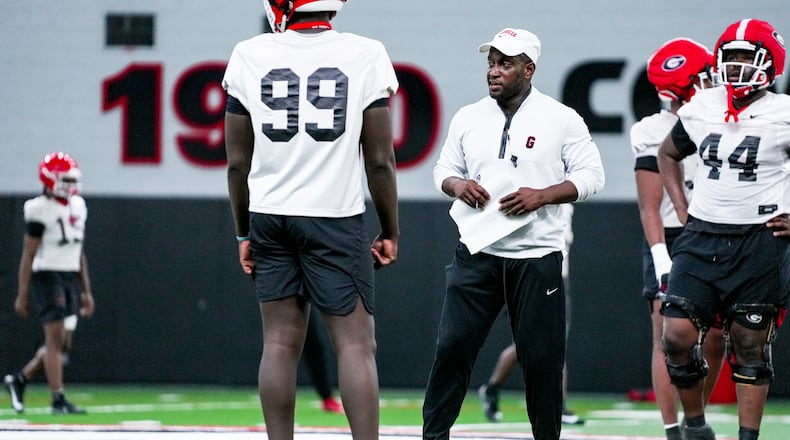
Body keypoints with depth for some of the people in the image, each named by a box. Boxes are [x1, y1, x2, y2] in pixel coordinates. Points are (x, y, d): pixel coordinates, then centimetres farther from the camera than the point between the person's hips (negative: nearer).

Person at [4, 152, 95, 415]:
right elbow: (28, 254, -8)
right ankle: (58, 400, -7)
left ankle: (19, 380, 24)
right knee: (56, 338, -9)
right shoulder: (41, 210, -10)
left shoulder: (77, 207, 12)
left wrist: (86, 291, 17)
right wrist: (22, 294, -9)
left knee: (63, 343, 8)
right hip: (47, 276, -8)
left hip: (71, 278, 8)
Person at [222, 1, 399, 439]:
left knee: (280, 342, 6)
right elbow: (379, 160, -2)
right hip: (334, 220, -3)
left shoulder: (250, 57, 0)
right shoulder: (365, 57, -5)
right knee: (356, 344, -3)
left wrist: (244, 232, 15)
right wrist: (390, 231, 8)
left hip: (269, 217, 3)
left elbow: (238, 162, 5)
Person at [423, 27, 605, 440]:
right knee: (452, 345, -4)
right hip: (476, 252, 2)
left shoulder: (561, 119, -1)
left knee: (541, 356, 1)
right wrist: (456, 184, -6)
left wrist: (542, 195, -15)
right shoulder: (468, 118, 9)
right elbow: (444, 169, 17)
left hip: (537, 257, -2)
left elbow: (590, 176, -1)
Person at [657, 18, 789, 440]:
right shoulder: (700, 109, 6)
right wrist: (681, 208, 14)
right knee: (678, 334, -7)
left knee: (750, 347, 3)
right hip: (702, 234, 3)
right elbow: (667, 155, 24)